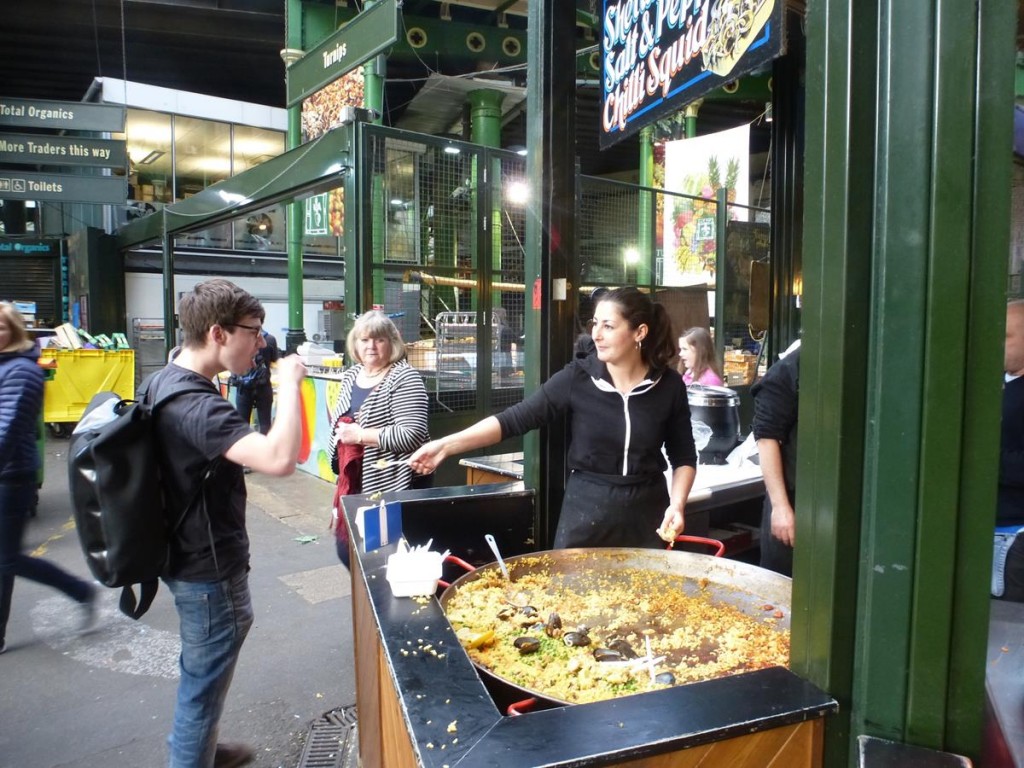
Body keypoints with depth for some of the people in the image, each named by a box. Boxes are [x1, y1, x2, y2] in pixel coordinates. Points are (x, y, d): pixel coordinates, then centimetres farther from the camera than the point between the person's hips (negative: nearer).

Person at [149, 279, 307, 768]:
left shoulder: (166, 382, 3)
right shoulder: (194, 404, -29)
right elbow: (279, 459, -43)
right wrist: (289, 383, -31)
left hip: (189, 558, 11)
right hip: (210, 569, -11)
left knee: (202, 672, 29)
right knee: (205, 679, 9)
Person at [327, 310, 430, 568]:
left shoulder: (404, 378, -15)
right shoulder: (350, 375, 9)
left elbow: (412, 435, -24)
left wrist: (360, 435, -22)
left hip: (394, 486, -8)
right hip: (354, 484, 8)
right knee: (347, 552, 17)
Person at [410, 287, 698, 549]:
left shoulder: (669, 386, -6)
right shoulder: (577, 378, -10)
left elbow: (684, 457, 5)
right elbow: (514, 419, -14)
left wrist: (677, 504, -11)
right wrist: (446, 445, -22)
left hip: (647, 515, 1)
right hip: (586, 510, -1)